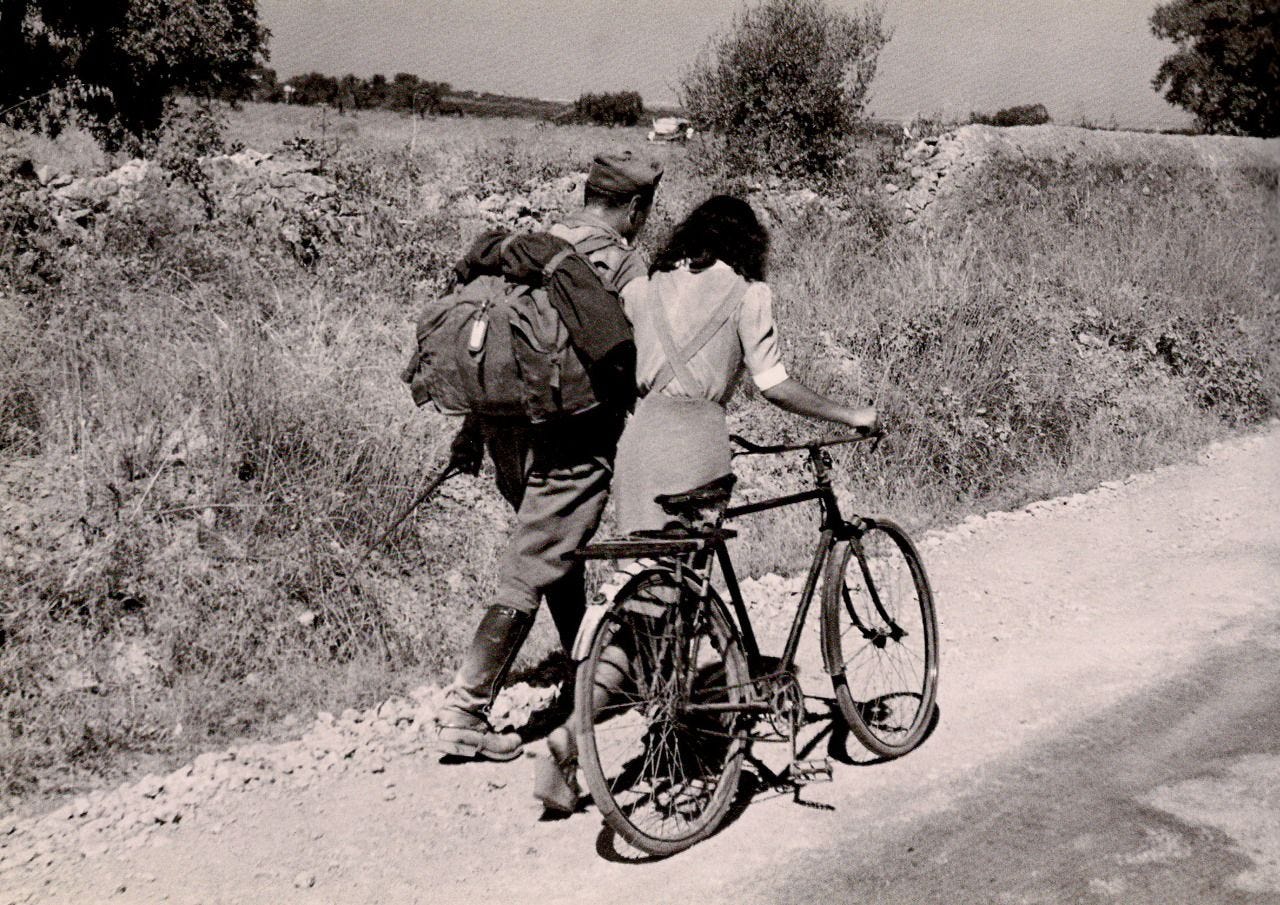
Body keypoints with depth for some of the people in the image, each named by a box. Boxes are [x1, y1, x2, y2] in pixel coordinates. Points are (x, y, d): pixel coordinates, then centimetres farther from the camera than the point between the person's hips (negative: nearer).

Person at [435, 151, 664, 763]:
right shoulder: (623, 263, -7)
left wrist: (470, 430, 20)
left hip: (507, 430, 8)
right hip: (571, 440, -8)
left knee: (562, 551, 24)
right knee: (529, 577, -4)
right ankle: (463, 715, -3)